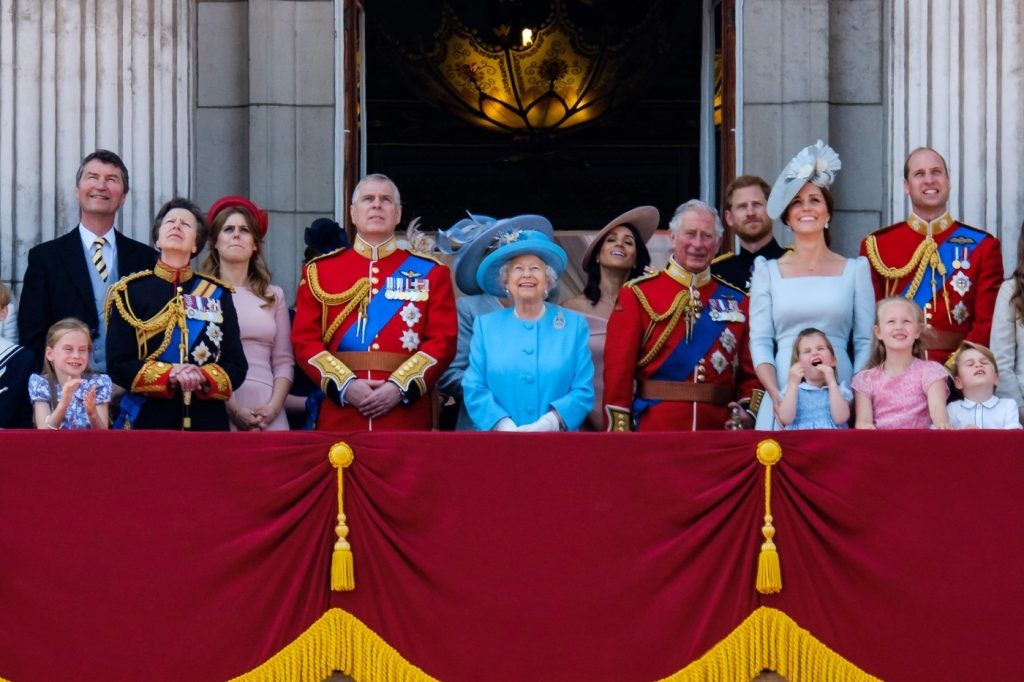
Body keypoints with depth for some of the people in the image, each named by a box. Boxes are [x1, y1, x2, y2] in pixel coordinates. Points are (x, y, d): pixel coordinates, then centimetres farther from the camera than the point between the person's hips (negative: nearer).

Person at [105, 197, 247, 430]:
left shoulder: (218, 295, 9)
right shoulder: (130, 292, 4)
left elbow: (237, 366, 4)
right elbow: (118, 365, -3)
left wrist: (203, 376, -16)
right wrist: (169, 374, -17)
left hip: (208, 421, 2)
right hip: (147, 420, -2)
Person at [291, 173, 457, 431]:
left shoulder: (430, 273, 8)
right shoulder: (319, 271, 10)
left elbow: (442, 341, 1)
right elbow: (305, 340, 3)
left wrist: (400, 387, -13)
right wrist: (345, 385, -12)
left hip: (407, 417, 0)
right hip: (340, 419, 0)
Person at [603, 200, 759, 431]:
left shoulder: (737, 301, 11)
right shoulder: (637, 295, 2)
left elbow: (750, 371, 10)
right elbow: (618, 371, -3)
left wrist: (749, 410, -8)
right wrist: (619, 432, -10)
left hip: (719, 430, 3)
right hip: (654, 430, -3)